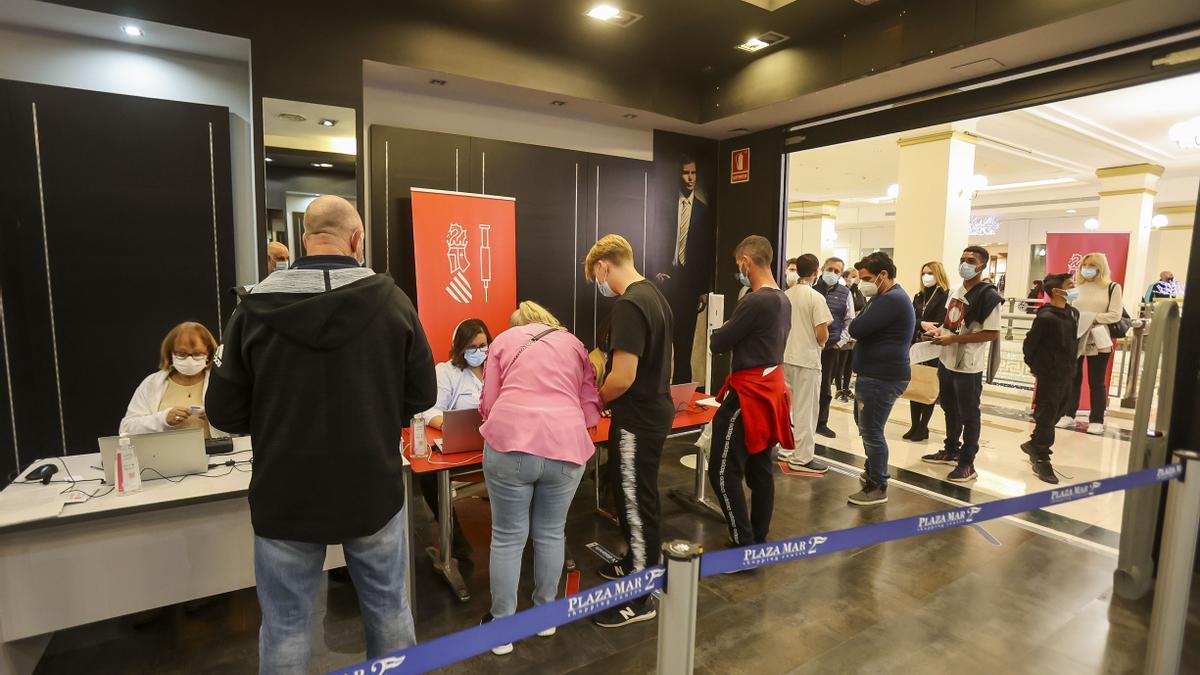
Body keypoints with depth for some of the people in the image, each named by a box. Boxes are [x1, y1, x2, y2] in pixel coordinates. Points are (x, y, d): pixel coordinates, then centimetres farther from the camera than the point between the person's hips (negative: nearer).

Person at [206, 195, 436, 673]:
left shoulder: (256, 306, -11)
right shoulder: (391, 300, -10)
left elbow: (224, 413, -4)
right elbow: (421, 396, -4)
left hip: (286, 496, 0)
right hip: (374, 489, 0)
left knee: (286, 625, 18)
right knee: (388, 608, 20)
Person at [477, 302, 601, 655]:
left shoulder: (504, 339, 17)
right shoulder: (574, 343, 21)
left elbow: (488, 404, 14)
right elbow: (591, 410, 16)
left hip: (510, 443, -1)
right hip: (566, 446, 2)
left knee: (507, 538, 13)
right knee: (551, 533, 19)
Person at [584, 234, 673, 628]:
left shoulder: (627, 305, -22)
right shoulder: (655, 297, 9)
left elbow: (623, 377, -26)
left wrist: (597, 401, -7)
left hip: (638, 420, -10)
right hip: (656, 410, 10)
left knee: (636, 502, 4)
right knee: (628, 491, 24)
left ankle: (640, 599, 20)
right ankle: (638, 562, 43)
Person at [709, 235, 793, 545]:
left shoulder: (754, 302, -21)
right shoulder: (783, 300, 9)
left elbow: (718, 344, -15)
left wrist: (722, 330, 5)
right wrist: (733, 331, 9)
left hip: (748, 394, -10)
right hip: (771, 388, 10)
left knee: (723, 473, -1)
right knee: (760, 470, 16)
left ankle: (744, 545, 5)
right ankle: (759, 540, 27)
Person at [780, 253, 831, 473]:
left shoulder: (786, 295, 5)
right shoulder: (816, 297, -13)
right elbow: (822, 335, -17)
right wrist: (821, 342, 3)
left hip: (786, 356, 6)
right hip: (807, 359, -6)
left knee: (788, 405, 16)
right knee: (806, 408, 2)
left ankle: (787, 449, 25)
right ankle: (802, 457, 8)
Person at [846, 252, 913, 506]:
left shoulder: (892, 300, -20)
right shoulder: (886, 297, 16)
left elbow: (856, 329, -24)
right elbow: (862, 329, 14)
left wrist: (859, 319, -6)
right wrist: (862, 322, -5)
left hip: (882, 377, -11)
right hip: (875, 374, 11)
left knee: (871, 431, -3)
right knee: (864, 424, 22)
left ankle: (878, 487, 9)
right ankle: (873, 471, 38)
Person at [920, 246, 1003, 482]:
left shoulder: (988, 295, -15)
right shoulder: (956, 291, 11)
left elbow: (992, 333, -20)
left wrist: (953, 339, -22)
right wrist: (940, 329, 3)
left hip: (968, 366, -8)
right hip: (947, 361, 8)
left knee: (969, 415, 3)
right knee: (950, 409, 20)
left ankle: (967, 464, 14)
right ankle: (951, 451, 36)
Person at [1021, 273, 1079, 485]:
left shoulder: (1073, 313, 6)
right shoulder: (1045, 317, -19)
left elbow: (1073, 341, 18)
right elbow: (1029, 344, -13)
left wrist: (1070, 364, 12)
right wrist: (1035, 366, -3)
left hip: (1066, 373, 8)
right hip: (1049, 374, -8)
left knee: (1062, 408, 17)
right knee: (1046, 416, 0)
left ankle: (1034, 445, 34)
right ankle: (1041, 460, 11)